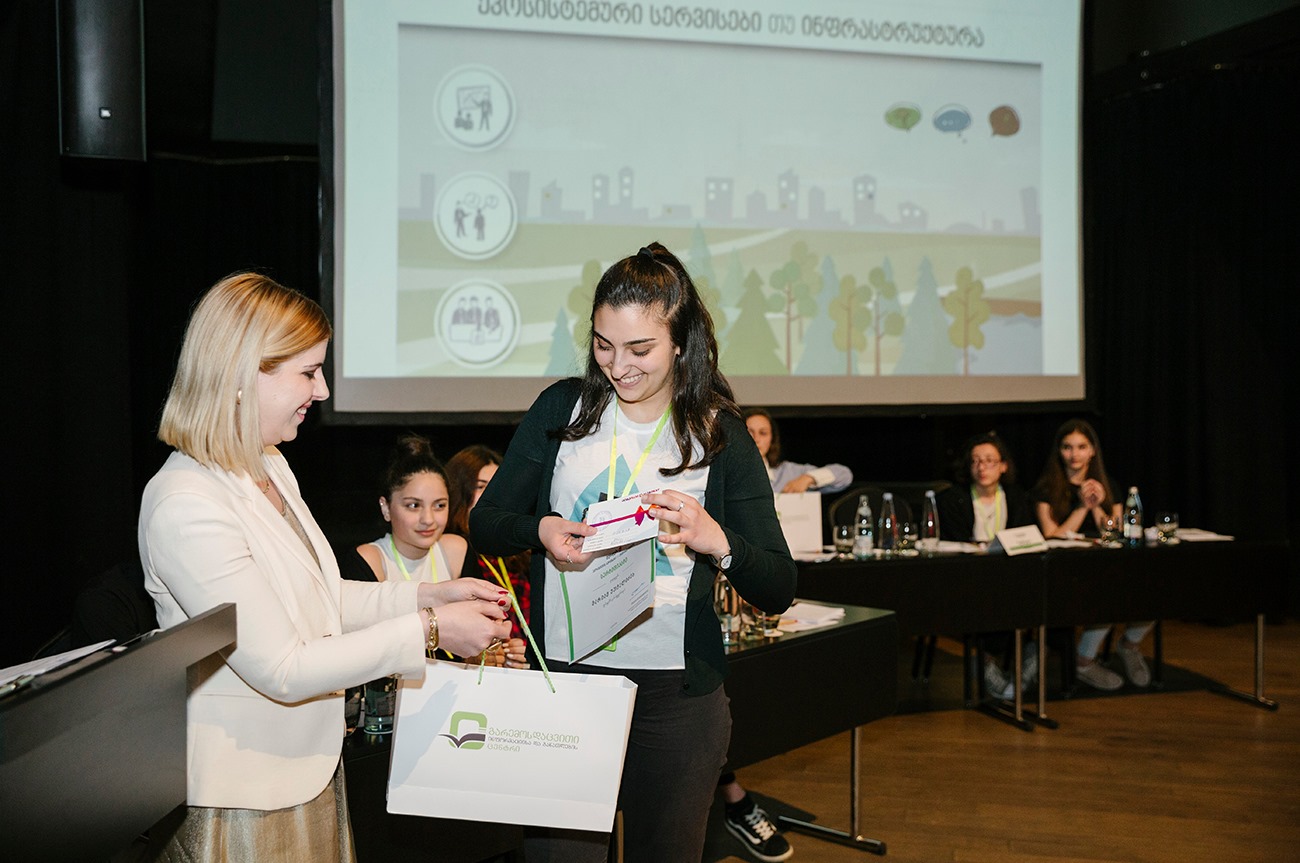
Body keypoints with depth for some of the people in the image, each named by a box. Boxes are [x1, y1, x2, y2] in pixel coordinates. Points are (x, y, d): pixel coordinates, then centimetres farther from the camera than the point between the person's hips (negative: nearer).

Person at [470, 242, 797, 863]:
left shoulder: (719, 434, -1)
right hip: (563, 676, 1)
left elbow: (778, 591, -4)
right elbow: (485, 523, 6)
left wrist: (714, 540, -23)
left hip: (677, 695, 0)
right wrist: (539, 530, -15)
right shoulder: (563, 408, 2)